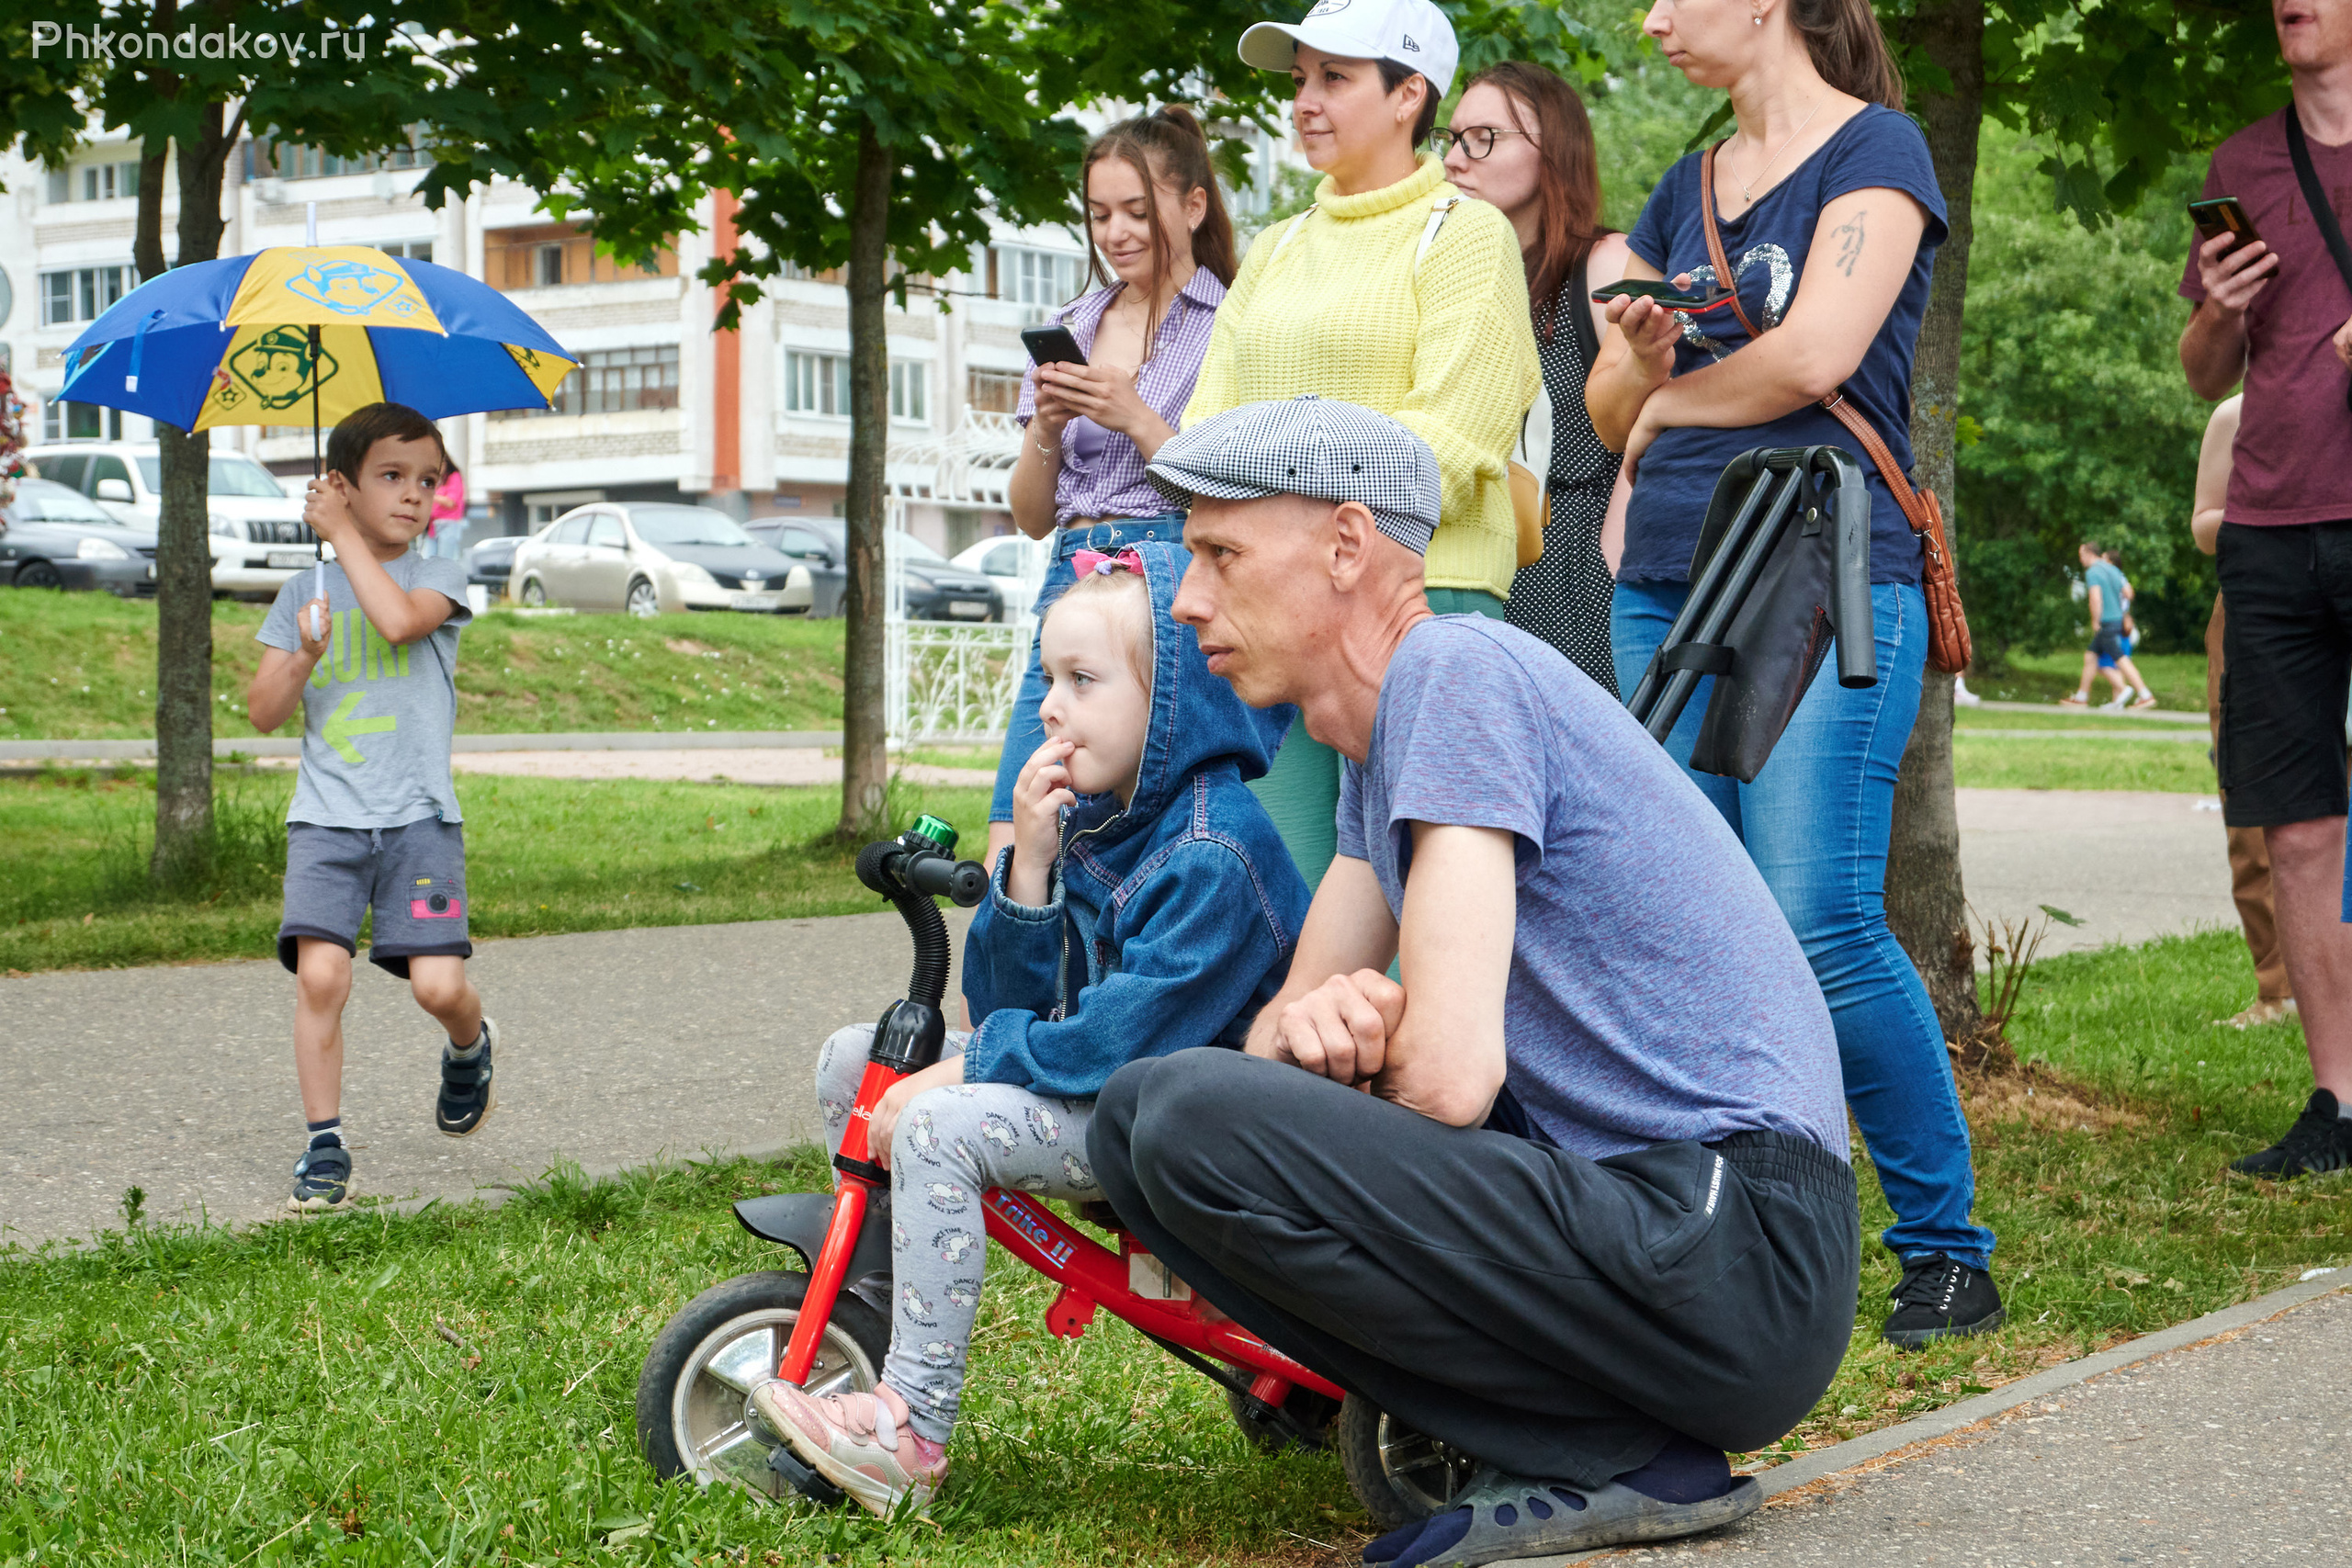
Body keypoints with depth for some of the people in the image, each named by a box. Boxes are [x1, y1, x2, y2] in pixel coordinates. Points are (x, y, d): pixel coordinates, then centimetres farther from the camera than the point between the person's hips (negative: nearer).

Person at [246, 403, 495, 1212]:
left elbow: (399, 620, -20)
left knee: (438, 985, -11)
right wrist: (304, 659, -12)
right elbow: (263, 712, 7)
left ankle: (470, 1046, 25)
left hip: (419, 816, -1)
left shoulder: (436, 575, 4)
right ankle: (325, 1143, 0)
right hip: (326, 816, 2)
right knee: (320, 973, -14)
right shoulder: (304, 593, 11)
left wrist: (343, 534, -11)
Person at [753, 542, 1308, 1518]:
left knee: (940, 1128, -28)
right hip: (1075, 1071, 10)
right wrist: (1028, 863, -11)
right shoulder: (1087, 817, 5)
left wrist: (962, 1069, -19)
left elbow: (1124, 1037, -27)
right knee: (851, 1061, 6)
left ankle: (913, 1429, -21)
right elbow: (1004, 1002, 4)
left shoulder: (1216, 855, -22)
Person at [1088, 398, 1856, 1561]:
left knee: (1191, 1125, -22)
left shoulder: (1458, 669, -13)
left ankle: (1609, 1459, -10)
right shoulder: (1379, 736, 17)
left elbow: (1449, 1074, -21)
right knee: (1137, 1112, 9)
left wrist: (1362, 1045, 2)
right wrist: (1312, 1029, -7)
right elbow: (1284, 1021, 17)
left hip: (1736, 1243, -10)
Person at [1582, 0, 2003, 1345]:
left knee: (1822, 924, -14)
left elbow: (1816, 355, -12)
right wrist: (1640, 362, -3)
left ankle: (1948, 1245, -2)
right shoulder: (1686, 190, 20)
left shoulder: (1876, 147, 1)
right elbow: (1612, 407, 20)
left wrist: (1671, 406, 3)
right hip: (1666, 588, 7)